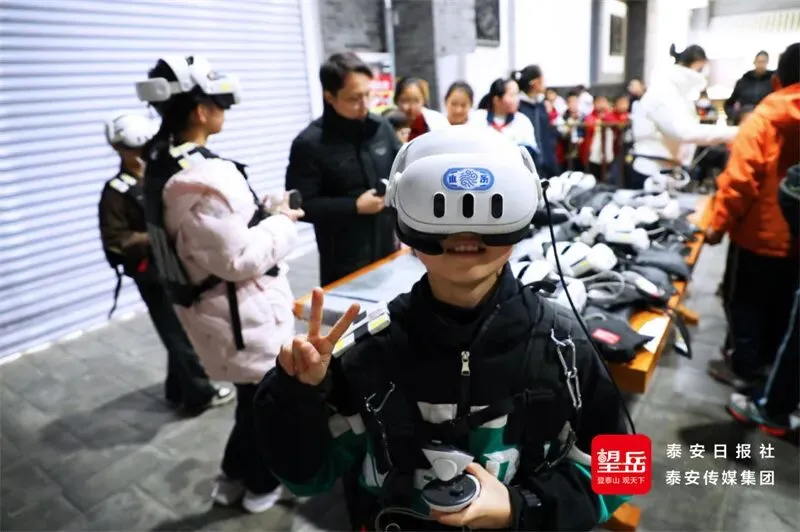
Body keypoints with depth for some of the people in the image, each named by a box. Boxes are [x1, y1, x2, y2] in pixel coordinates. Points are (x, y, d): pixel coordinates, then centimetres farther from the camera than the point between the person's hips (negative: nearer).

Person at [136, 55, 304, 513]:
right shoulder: (206, 177, -28)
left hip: (205, 303, 9)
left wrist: (256, 213, 8)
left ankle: (235, 475, 42)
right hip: (243, 313, -9)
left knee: (253, 392, 25)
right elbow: (241, 260, -25)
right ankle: (261, 485, 35)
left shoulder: (163, 168, 4)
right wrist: (282, 222, -11)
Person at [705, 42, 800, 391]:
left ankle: (744, 369, 17)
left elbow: (740, 179, -20)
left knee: (746, 302, 9)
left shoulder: (764, 118, -14)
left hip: (760, 233, -5)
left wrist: (719, 224, -12)